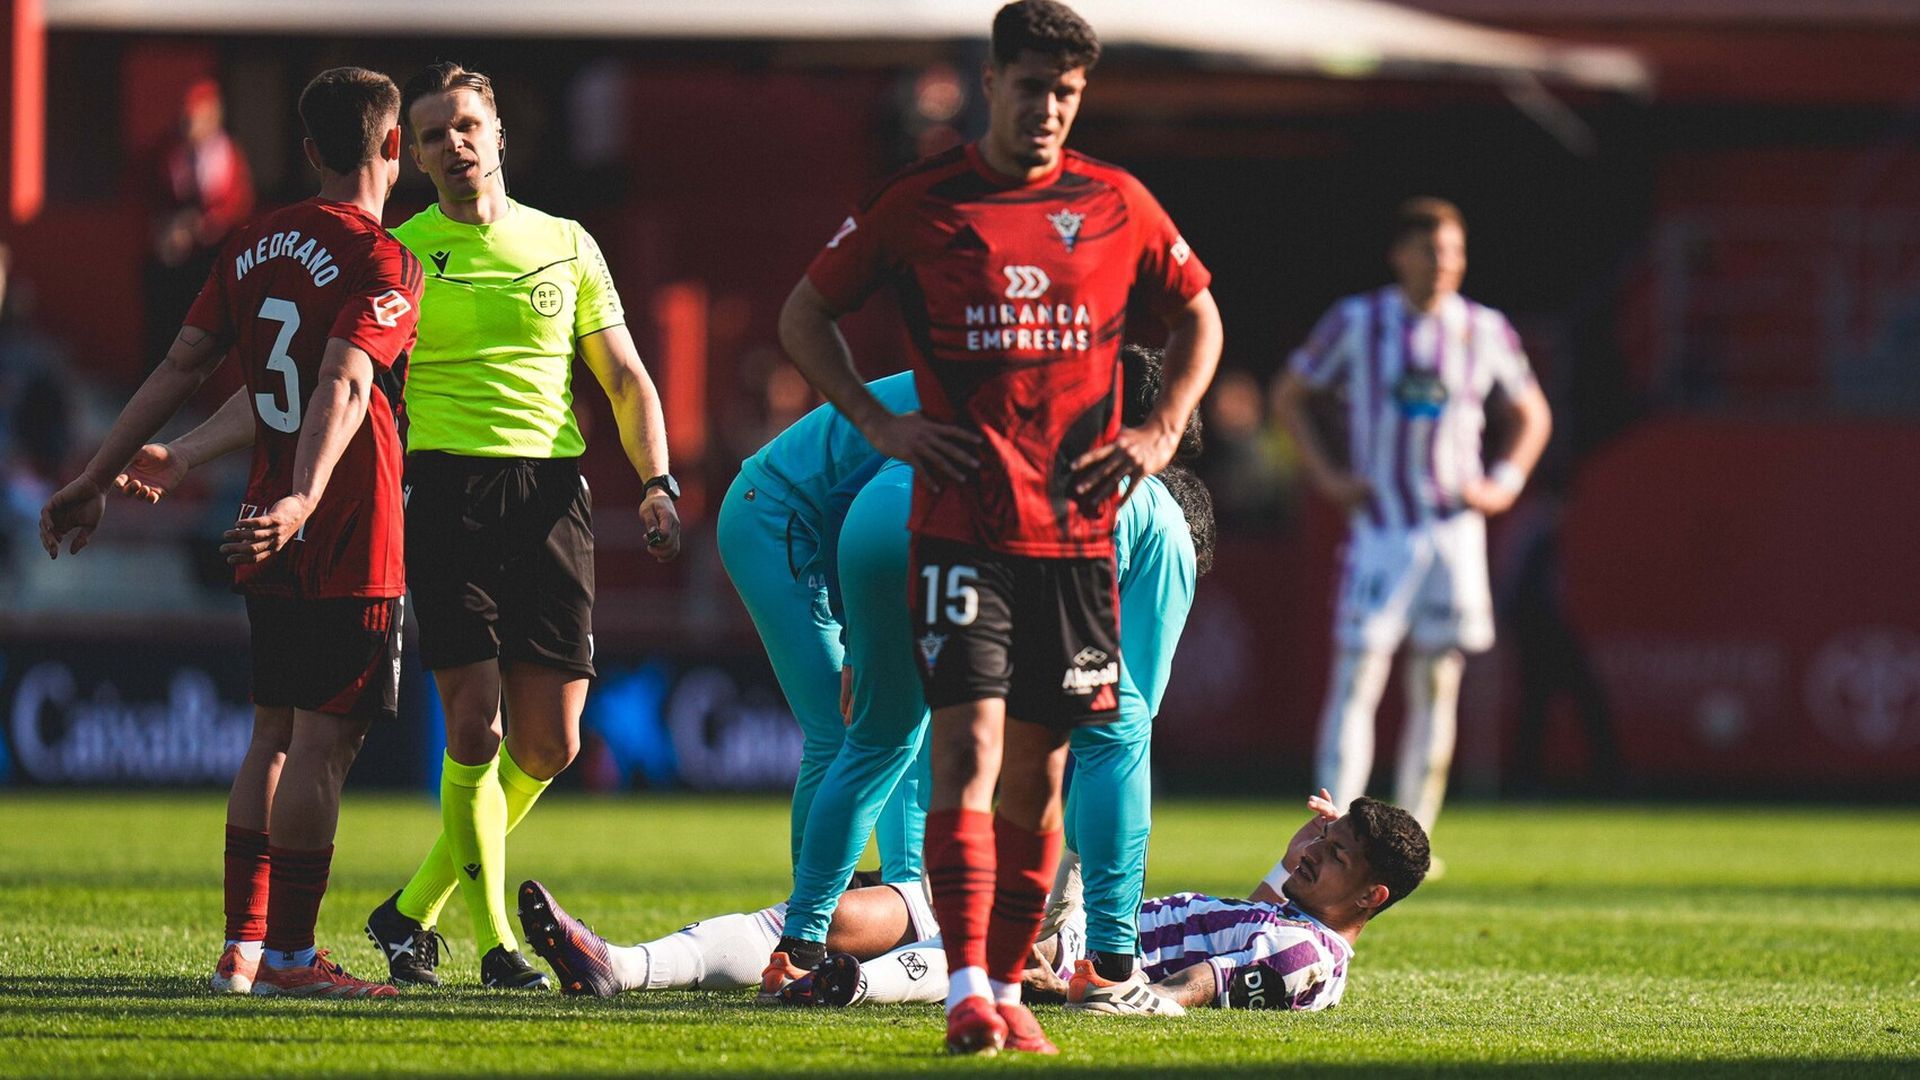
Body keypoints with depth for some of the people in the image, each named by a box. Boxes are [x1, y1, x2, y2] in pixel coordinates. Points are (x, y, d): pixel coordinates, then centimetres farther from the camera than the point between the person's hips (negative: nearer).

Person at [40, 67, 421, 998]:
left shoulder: (254, 248, 10)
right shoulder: (381, 262, -12)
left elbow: (181, 368, 11)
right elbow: (342, 386, -26)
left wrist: (96, 481, 15)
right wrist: (303, 501, -39)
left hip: (272, 544, 8)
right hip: (350, 538, -8)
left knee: (274, 735, 15)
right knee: (322, 741, -5)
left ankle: (241, 948, 16)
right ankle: (287, 954, -4)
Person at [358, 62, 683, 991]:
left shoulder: (565, 245, 13)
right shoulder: (395, 256, 5)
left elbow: (626, 380, 16)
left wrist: (657, 482, 1)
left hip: (550, 489, 3)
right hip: (446, 489, -3)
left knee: (550, 743, -1)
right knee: (475, 722, -12)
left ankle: (413, 911, 17)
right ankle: (494, 941, 0)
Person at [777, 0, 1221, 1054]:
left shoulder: (1115, 205, 7)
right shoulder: (919, 202, 1)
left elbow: (1197, 313, 22)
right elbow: (805, 312, 10)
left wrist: (1163, 430, 7)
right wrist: (875, 421, -2)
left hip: (1075, 528, 3)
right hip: (961, 524, -3)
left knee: (1038, 772, 7)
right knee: (968, 745, -15)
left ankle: (1008, 986, 18)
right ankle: (968, 993, -20)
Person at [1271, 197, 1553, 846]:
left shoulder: (1485, 332, 5)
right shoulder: (1356, 323, -1)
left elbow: (1532, 414, 19)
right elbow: (1288, 396, 9)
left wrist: (1506, 483, 4)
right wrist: (1324, 475, -1)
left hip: (1455, 529, 3)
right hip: (1379, 525, -3)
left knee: (1436, 689, 4)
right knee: (1357, 678, -11)